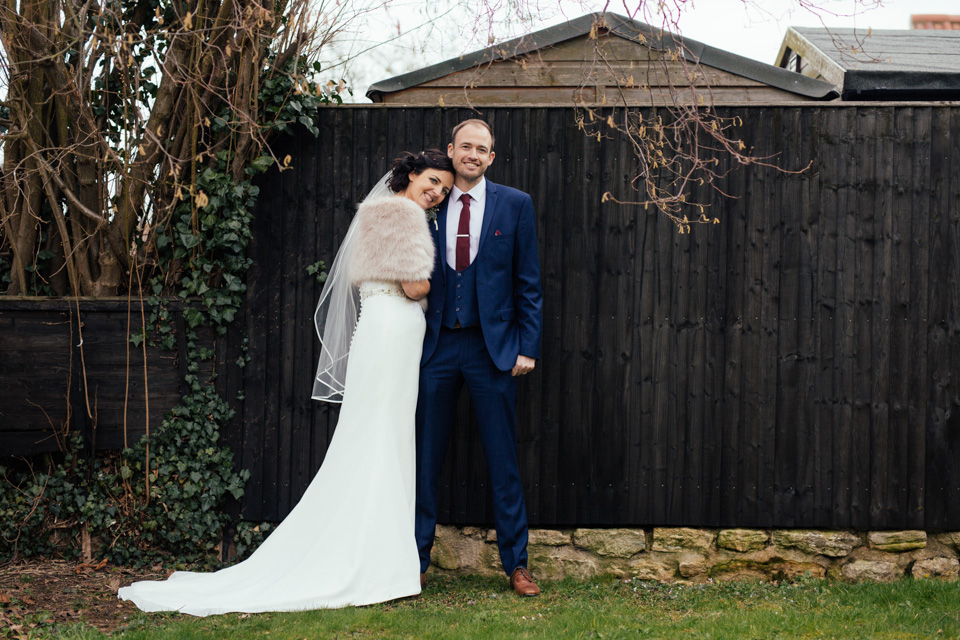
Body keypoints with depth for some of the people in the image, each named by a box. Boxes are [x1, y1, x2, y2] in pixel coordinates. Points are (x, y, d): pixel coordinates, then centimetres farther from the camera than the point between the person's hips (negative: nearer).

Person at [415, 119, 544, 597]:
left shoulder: (515, 205, 3)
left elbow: (529, 283, 3)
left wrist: (527, 346, -4)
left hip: (492, 346, -1)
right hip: (436, 345, 1)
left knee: (503, 462, 4)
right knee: (425, 459, 6)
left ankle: (516, 564, 13)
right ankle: (415, 559, 16)